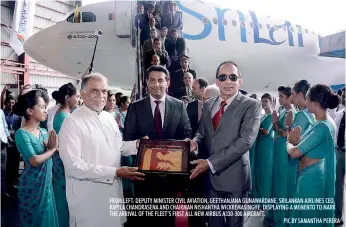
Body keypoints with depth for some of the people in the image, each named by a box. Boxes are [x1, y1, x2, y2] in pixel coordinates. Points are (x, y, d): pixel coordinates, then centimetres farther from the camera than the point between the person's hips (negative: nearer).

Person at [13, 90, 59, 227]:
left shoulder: (44, 132, 5)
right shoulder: (22, 133, -15)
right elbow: (35, 161, -24)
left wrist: (52, 146, -18)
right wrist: (53, 149, -11)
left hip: (47, 183, 6)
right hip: (32, 186, -6)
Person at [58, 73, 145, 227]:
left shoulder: (109, 118, 6)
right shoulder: (72, 123, -16)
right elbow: (73, 166, -22)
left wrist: (138, 144, -4)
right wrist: (114, 172, -24)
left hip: (113, 191, 7)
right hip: (88, 198, -6)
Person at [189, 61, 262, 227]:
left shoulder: (251, 105, -9)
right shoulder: (208, 104, 8)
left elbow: (245, 141, -19)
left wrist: (211, 162, -21)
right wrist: (195, 140, -12)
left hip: (234, 175, -4)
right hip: (210, 175, 4)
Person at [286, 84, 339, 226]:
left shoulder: (322, 126, -25)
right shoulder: (326, 122, 6)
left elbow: (294, 153, -24)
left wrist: (289, 142, -3)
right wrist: (297, 140, -7)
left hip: (310, 176, -10)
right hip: (313, 174, 10)